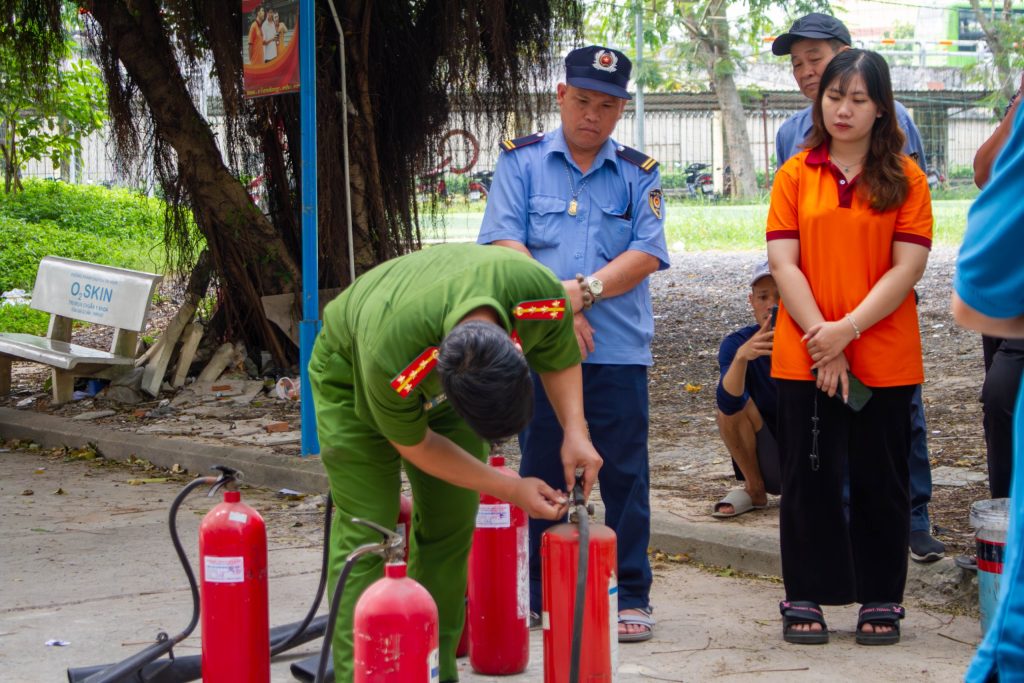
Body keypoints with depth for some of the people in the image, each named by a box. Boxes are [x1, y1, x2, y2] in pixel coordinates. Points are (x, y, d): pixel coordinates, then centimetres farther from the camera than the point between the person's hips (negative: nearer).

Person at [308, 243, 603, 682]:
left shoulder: (542, 295, -36)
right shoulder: (391, 359, -45)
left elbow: (560, 361, -10)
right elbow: (414, 444, -23)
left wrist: (575, 431, -25)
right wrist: (510, 490, -20)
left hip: (449, 374, 4)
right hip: (351, 374, -4)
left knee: (451, 526, 2)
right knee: (365, 532, -13)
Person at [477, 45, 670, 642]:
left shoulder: (639, 174, 9)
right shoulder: (522, 161, 7)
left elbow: (646, 255, -2)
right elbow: (505, 246, -3)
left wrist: (583, 290, -15)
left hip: (618, 351, 0)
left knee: (625, 476, 1)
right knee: (539, 473, 6)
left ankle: (632, 597, 8)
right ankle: (532, 595, 14)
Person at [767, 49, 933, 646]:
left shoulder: (905, 178, 2)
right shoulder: (796, 176, 5)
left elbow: (908, 267, -6)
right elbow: (784, 264, -2)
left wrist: (849, 329, -16)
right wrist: (822, 340, -12)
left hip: (886, 360, -1)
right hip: (805, 359, 1)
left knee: (881, 481, 6)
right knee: (809, 479, 5)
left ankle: (882, 601, 16)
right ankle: (806, 599, 15)